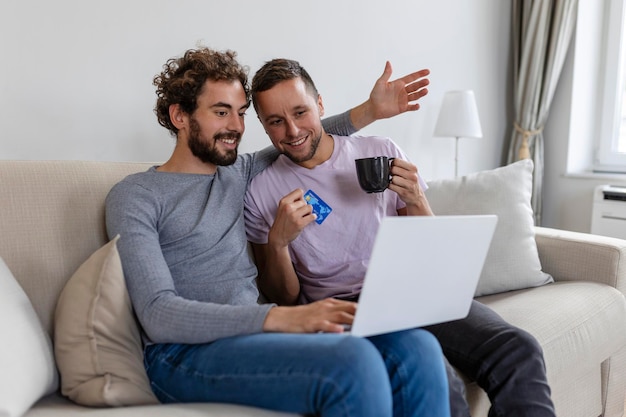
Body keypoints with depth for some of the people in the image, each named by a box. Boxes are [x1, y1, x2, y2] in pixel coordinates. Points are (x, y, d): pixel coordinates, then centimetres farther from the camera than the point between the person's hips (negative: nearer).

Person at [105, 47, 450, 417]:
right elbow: (158, 316, -13)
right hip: (186, 352, -5)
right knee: (354, 361, -32)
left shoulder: (241, 173, 18)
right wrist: (280, 317, -26)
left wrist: (370, 111, 18)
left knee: (418, 349, -21)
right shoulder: (135, 196, -1)